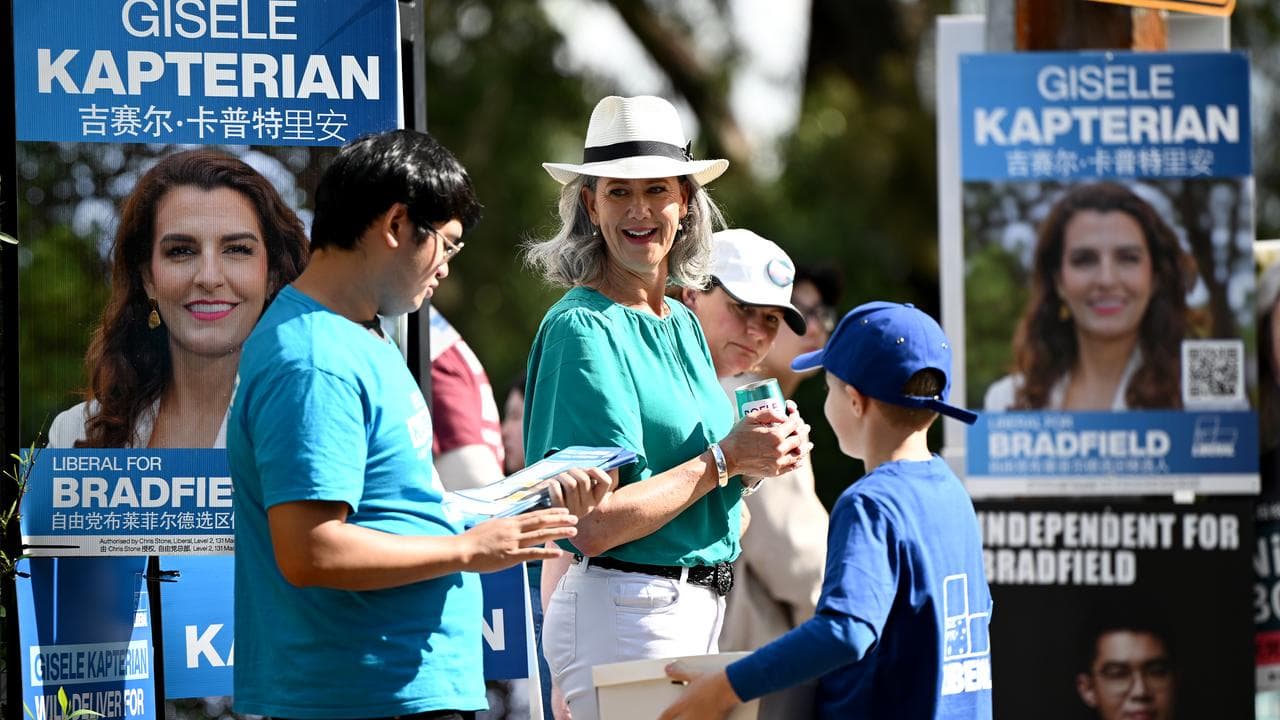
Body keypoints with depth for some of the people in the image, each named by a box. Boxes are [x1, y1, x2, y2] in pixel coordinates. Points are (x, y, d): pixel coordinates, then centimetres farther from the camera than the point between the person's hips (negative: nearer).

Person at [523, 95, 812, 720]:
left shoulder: (683, 324, 13)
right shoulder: (582, 328, -12)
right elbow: (594, 524, -19)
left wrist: (761, 454, 1)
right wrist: (724, 459, -12)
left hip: (698, 610, 8)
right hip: (623, 615, -8)